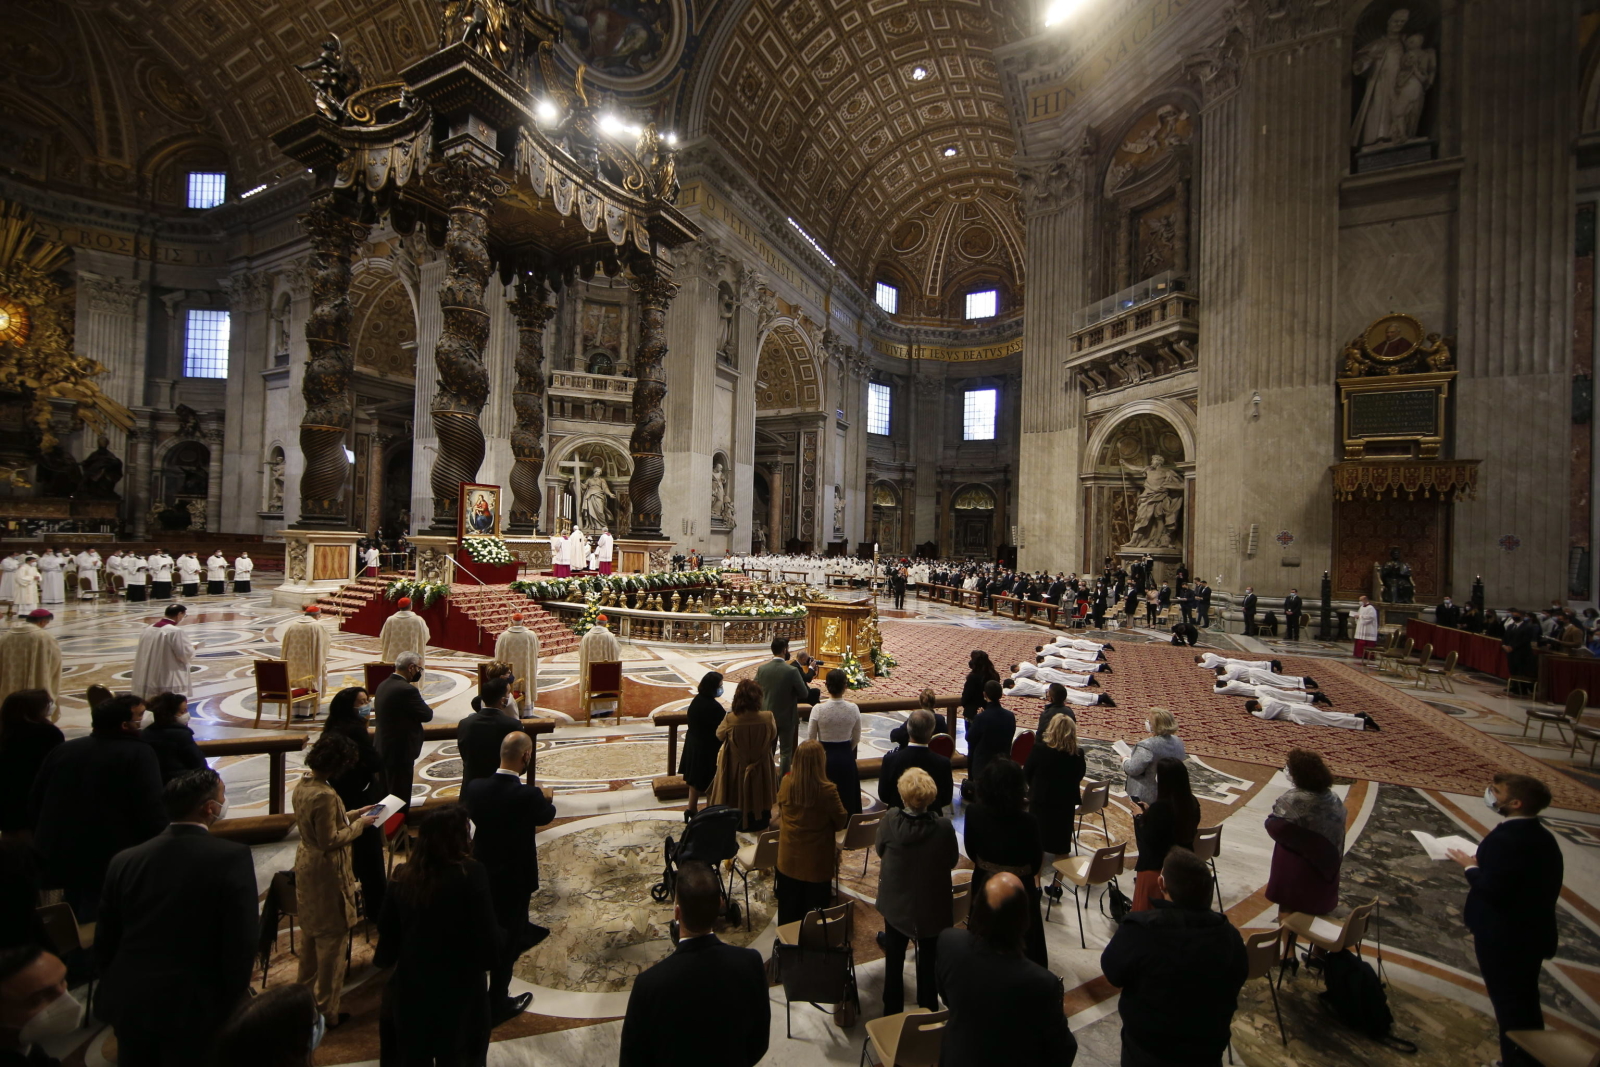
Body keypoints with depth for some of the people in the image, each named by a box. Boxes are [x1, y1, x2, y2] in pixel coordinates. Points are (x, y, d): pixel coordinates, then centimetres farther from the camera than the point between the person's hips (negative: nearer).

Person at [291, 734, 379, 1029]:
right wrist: (359, 825, -15)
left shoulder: (302, 783, -2)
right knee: (331, 938, 7)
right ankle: (326, 1010, 20)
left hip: (305, 864, 10)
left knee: (310, 932, 27)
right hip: (326, 873, -10)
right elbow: (330, 841, -26)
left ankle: (304, 991, 45)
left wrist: (353, 814, 7)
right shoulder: (325, 795, -31)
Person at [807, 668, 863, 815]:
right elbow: (856, 739, 2)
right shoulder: (853, 709, -10)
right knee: (846, 797, 18)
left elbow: (811, 738, -6)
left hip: (824, 757, -2)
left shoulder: (818, 709, -17)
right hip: (846, 758, 2)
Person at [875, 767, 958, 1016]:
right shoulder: (943, 826, -27)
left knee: (894, 958, 22)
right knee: (929, 958, 22)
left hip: (896, 902, 1)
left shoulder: (891, 820, -24)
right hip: (932, 905, -1)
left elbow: (879, 850, -6)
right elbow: (952, 860, -10)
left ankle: (892, 1011, 38)